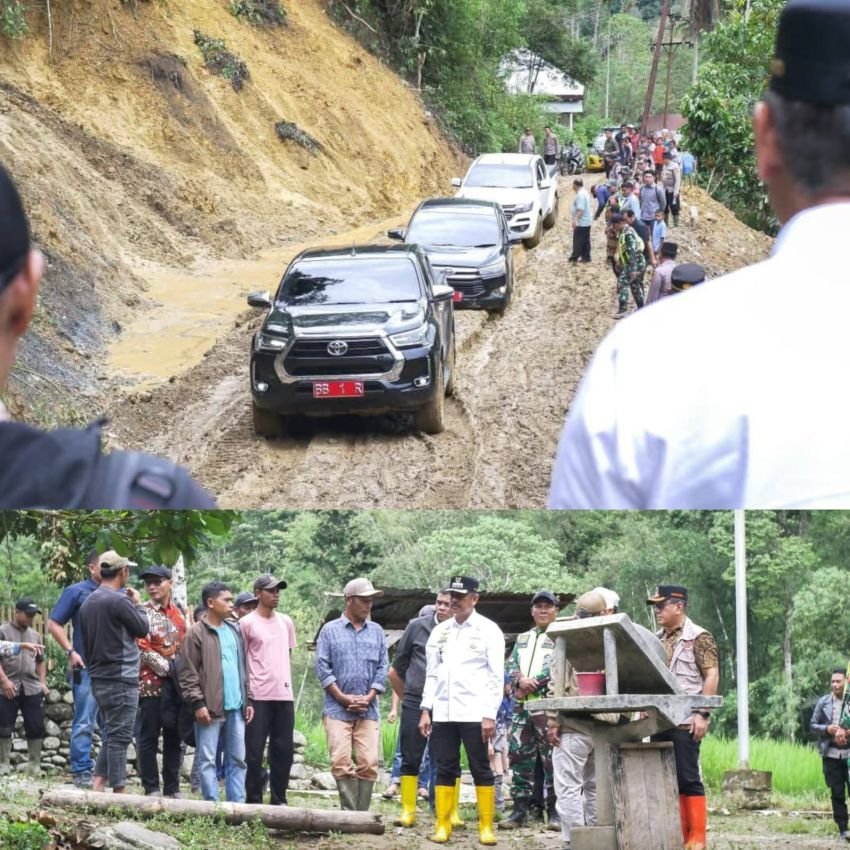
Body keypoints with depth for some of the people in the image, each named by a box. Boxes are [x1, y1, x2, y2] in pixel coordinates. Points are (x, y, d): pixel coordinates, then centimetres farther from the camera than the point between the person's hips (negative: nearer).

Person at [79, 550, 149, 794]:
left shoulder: (88, 602, 12)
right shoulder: (119, 600, -16)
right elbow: (142, 628, -6)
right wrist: (138, 604, 9)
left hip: (99, 679, 9)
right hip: (121, 679, -9)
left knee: (110, 735, 14)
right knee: (119, 737, -6)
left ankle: (98, 787, 6)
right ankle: (119, 791, -5)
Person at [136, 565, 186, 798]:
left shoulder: (178, 613, 14)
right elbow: (142, 648, -11)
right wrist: (167, 668, -13)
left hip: (176, 683, 6)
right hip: (151, 682, -6)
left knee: (174, 737, 8)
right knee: (148, 738, -2)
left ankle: (172, 789, 13)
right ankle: (152, 789, 0)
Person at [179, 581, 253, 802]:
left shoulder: (235, 631, 15)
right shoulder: (196, 633, -5)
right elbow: (188, 673, -9)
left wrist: (248, 700, 14)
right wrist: (198, 703, -15)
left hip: (235, 707, 7)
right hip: (210, 708, -7)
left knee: (237, 759, 8)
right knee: (207, 759, -3)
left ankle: (237, 805, 12)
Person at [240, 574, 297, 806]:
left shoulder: (286, 622, 14)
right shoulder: (247, 623, -1)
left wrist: (285, 682, 13)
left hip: (284, 695, 5)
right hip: (258, 696, -5)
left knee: (283, 750, 6)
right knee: (254, 751, -2)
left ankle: (279, 800, 13)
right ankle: (253, 800, 3)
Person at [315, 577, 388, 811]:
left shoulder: (377, 632, 12)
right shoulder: (330, 630, 4)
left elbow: (382, 668, 9)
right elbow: (322, 668, -1)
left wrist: (368, 698, -4)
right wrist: (344, 698, -8)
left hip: (368, 710, 2)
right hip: (337, 710, -2)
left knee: (369, 763, -6)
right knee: (341, 762, -9)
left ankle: (361, 815, -1)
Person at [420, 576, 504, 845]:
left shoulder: (488, 630, 0)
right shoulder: (440, 631, 13)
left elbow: (496, 676, -4)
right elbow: (431, 673, 16)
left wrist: (489, 714, -11)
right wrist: (426, 710, 7)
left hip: (474, 712, -4)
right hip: (443, 713, 4)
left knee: (481, 769, -1)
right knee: (445, 770, 4)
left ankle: (486, 826, 2)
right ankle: (442, 825, 7)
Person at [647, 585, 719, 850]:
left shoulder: (699, 638, -5)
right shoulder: (656, 640, 16)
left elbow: (712, 675, -10)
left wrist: (703, 714, -17)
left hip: (685, 722, -7)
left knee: (688, 778, -6)